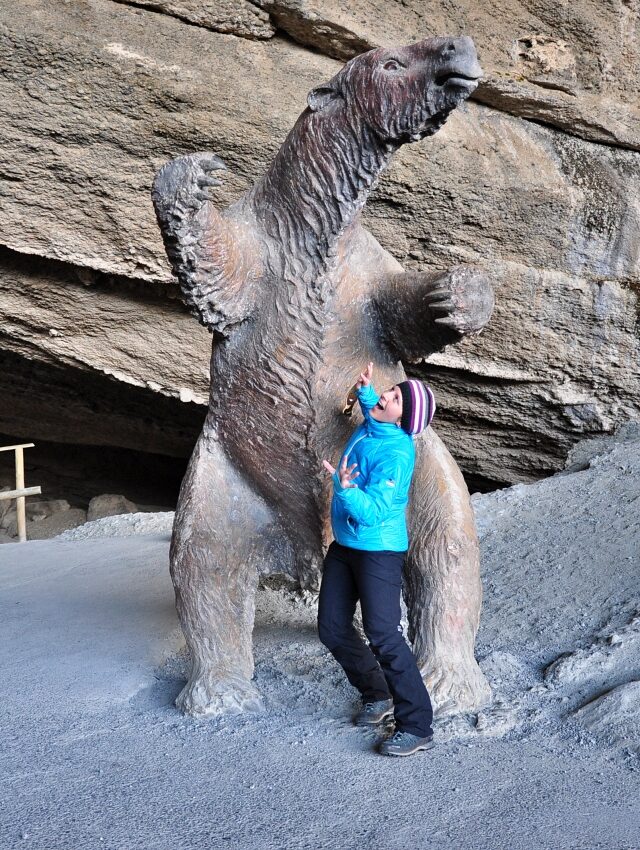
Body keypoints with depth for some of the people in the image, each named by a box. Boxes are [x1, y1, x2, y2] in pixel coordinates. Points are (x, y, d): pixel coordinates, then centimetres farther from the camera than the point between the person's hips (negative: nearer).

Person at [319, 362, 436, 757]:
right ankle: (377, 695, 31)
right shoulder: (371, 425, 0)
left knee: (383, 636, -13)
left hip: (379, 551, -9)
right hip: (345, 546, 9)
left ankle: (417, 727, -4)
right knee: (333, 629, 13)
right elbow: (371, 406, 28)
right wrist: (365, 391, 9)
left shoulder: (396, 454, -24)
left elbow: (372, 511, -29)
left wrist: (345, 488, -43)